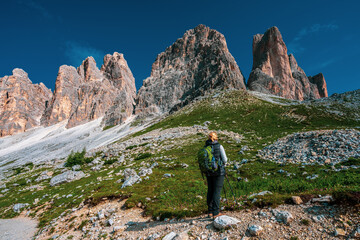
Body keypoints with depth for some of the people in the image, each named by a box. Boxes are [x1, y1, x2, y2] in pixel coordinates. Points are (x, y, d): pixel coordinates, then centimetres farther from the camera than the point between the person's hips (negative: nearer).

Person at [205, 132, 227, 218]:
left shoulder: (205, 147, 2)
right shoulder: (219, 146, -8)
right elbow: (225, 160, -7)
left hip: (209, 172, 4)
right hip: (219, 172, -4)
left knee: (210, 191, 13)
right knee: (217, 191, 1)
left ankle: (210, 212, 21)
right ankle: (216, 212, 3)